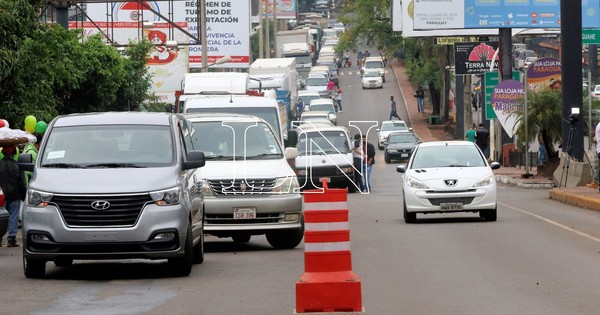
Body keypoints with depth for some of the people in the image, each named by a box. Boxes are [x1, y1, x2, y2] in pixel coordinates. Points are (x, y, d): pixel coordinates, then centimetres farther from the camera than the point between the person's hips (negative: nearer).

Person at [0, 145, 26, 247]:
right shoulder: (14, 164, -9)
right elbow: (20, 181, -8)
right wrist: (23, 195, 1)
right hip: (14, 195, -4)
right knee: (13, 217, -2)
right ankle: (11, 239, -6)